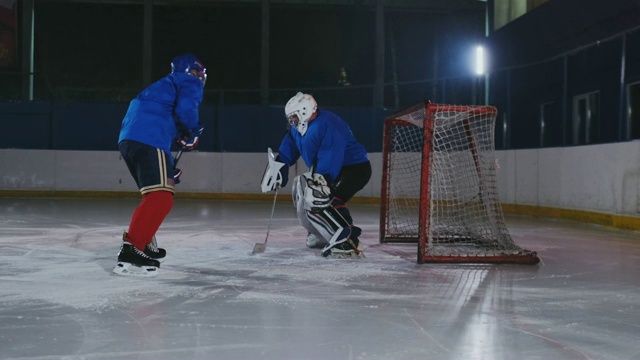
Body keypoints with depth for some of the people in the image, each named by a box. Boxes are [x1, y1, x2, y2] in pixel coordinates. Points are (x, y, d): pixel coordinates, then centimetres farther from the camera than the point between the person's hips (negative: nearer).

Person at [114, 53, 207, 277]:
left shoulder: (163, 86, 36)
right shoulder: (190, 83, 10)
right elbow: (185, 109, -12)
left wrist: (169, 168, 33)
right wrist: (192, 131, 8)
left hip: (128, 140, 9)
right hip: (149, 141, -9)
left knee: (156, 195, 25)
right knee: (161, 197, -16)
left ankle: (143, 244, 31)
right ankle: (130, 251, -27)